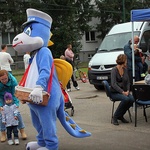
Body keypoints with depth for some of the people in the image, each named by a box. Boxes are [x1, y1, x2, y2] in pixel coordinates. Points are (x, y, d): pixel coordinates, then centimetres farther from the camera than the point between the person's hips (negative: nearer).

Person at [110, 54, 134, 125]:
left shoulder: (125, 70, 8)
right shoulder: (114, 70, -13)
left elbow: (128, 82, 12)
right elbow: (113, 84, -21)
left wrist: (127, 91, -7)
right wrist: (122, 92, -27)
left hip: (124, 91, 6)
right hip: (115, 92, -6)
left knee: (132, 99, -24)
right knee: (126, 99, -33)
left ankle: (120, 116, -4)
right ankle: (115, 116, -15)